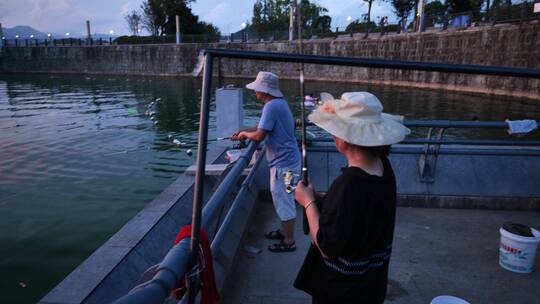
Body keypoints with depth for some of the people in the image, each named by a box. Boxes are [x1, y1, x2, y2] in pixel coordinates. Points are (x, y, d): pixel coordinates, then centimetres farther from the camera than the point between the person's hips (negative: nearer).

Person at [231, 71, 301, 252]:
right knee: (282, 199, 22)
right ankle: (285, 231, 37)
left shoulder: (271, 106, -21)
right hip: (285, 161, 10)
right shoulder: (279, 103, 11)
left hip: (283, 164, -10)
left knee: (284, 201, 2)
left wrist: (245, 134, -6)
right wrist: (244, 132, 13)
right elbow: (265, 127, 21)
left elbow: (259, 136, -25)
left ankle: (289, 241, 16)